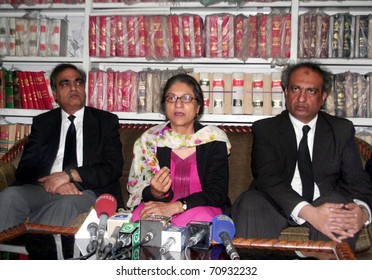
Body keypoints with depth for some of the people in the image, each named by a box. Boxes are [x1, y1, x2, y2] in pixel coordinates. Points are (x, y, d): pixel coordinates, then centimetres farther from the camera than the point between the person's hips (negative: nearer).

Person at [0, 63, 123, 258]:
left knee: (67, 203, -36)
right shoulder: (42, 122, 18)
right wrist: (52, 182, -15)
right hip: (45, 188, 3)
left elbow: (113, 168, 1)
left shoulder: (106, 121, 12)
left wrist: (69, 174, -12)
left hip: (87, 190, -2)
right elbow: (25, 168, 7)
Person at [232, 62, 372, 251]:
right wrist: (308, 212, -27)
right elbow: (268, 177, -10)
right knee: (250, 203, -32)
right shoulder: (265, 129, 6)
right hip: (278, 205, -1)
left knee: (340, 203, -31)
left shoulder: (342, 129, 13)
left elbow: (357, 179, 5)